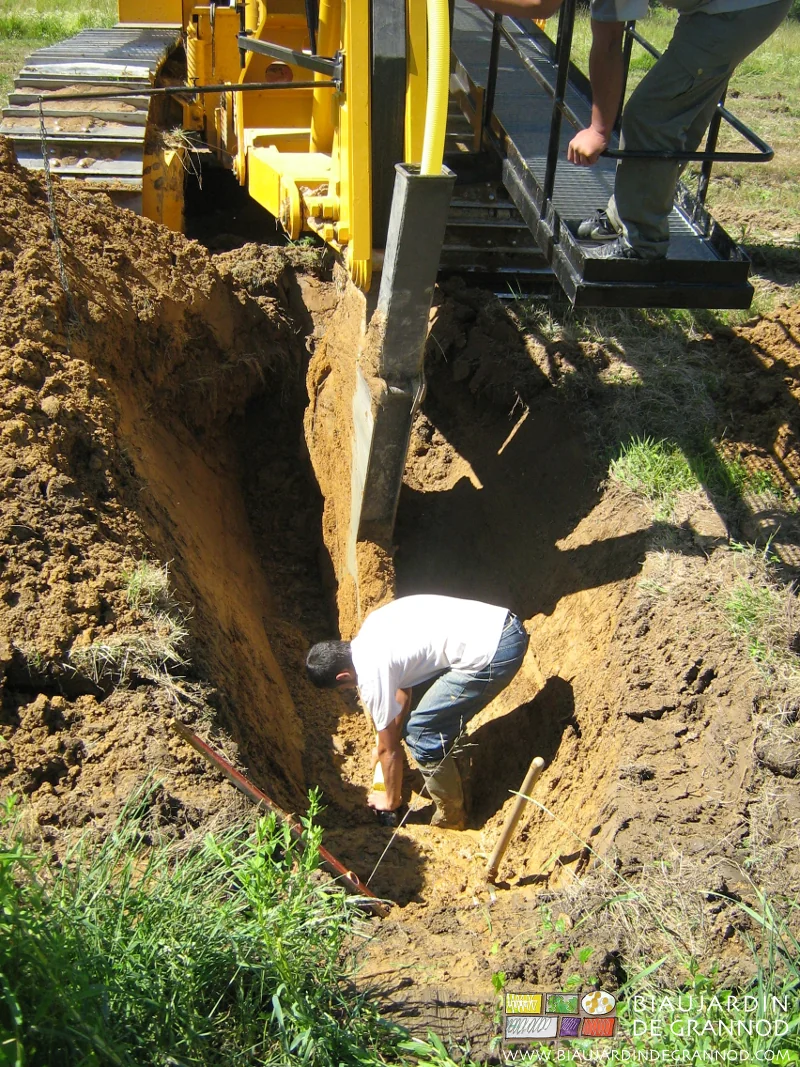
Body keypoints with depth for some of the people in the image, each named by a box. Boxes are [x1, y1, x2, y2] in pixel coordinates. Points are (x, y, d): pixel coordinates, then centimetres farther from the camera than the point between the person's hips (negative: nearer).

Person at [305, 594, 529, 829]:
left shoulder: (371, 674, -9)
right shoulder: (368, 634, 14)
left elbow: (390, 749, 4)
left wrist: (391, 800, 22)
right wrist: (386, 741, 40)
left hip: (490, 652, -9)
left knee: (422, 733, 4)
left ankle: (451, 816, 21)